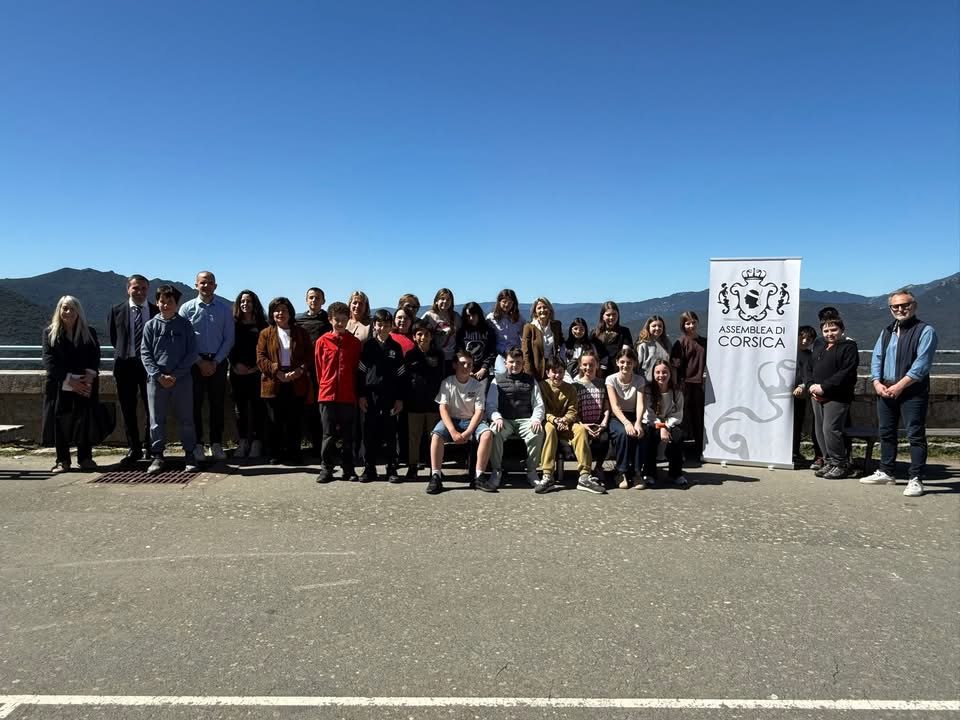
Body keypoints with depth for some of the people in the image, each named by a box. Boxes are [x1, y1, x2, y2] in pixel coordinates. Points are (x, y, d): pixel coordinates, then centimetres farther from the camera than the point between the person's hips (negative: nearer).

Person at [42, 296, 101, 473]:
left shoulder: (89, 333, 10)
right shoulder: (50, 332, 6)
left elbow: (95, 358, 4)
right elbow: (49, 361, -2)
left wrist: (89, 377, -13)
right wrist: (70, 380, -12)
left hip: (85, 386, 1)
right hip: (59, 387, 0)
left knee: (84, 421, -2)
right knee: (60, 422, -1)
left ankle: (85, 459, 6)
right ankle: (62, 461, 6)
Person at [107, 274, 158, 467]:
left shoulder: (158, 311, 1)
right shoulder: (117, 311, 4)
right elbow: (113, 338, 13)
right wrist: (124, 352, 11)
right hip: (125, 364, 1)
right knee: (128, 409, 4)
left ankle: (150, 446, 21)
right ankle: (134, 449, 14)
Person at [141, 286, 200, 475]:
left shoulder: (185, 325, 2)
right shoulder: (151, 325, 4)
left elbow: (192, 353, -1)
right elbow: (145, 353, 2)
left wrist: (175, 375, -9)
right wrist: (159, 375, -10)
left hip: (182, 379, -1)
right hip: (156, 379, 1)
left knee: (186, 418, 4)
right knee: (157, 420, 6)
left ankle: (190, 454, 14)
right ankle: (158, 456, 16)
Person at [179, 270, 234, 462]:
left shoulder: (225, 309, 4)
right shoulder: (187, 308, 2)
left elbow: (229, 339, 2)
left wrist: (215, 362, -7)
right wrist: (200, 362, -8)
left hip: (218, 362, 1)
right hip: (195, 362, -1)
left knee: (217, 404, 4)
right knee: (195, 404, 1)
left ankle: (216, 444, 13)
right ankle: (197, 444, 9)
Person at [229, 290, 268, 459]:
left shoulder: (262, 325, 6)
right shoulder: (233, 324, 9)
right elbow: (228, 346, 5)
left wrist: (256, 367, -7)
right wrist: (236, 364, -7)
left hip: (256, 372, -1)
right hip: (237, 372, 1)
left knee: (257, 407, -4)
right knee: (240, 408, 3)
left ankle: (257, 443, 1)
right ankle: (242, 442, 7)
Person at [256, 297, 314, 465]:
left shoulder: (301, 332, 10)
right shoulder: (266, 333, 8)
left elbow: (309, 355, 5)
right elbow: (260, 358, 0)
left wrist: (300, 370, -13)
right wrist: (277, 372, -13)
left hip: (297, 383, 0)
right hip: (273, 383, 0)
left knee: (294, 421, 3)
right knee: (275, 421, 4)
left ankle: (293, 454, 12)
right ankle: (276, 454, 15)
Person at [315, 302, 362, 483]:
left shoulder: (354, 342, 4)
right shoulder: (322, 342, 3)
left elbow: (356, 369, 7)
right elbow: (319, 369, 9)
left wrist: (355, 391, 4)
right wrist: (325, 386, 10)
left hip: (348, 396, 1)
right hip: (327, 395, 0)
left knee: (347, 435, 7)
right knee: (328, 435, 5)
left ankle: (348, 469, 16)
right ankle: (326, 469, 14)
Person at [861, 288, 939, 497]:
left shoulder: (925, 331, -4)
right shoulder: (886, 332, 17)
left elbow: (922, 364, -14)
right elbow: (876, 358, 12)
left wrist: (899, 386, -17)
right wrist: (877, 383, -4)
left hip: (912, 392, -7)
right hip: (885, 391, 7)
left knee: (915, 435, -4)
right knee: (886, 432, 13)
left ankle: (915, 479, 0)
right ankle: (885, 472, 25)